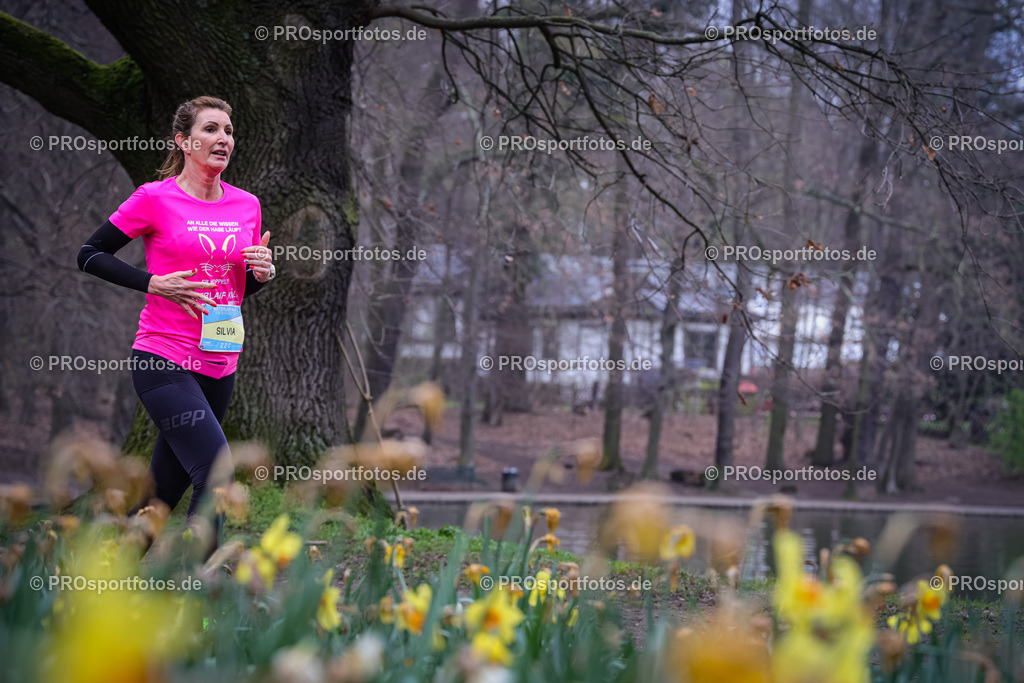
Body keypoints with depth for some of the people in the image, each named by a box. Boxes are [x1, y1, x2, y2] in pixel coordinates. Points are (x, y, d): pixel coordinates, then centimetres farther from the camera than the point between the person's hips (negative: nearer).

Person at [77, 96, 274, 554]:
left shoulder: (247, 204, 10)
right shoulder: (156, 199, -6)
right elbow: (89, 255, 0)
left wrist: (263, 272, -2)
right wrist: (154, 283, -12)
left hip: (219, 365, 6)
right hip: (163, 360, -6)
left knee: (164, 493, 11)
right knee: (217, 474, -19)